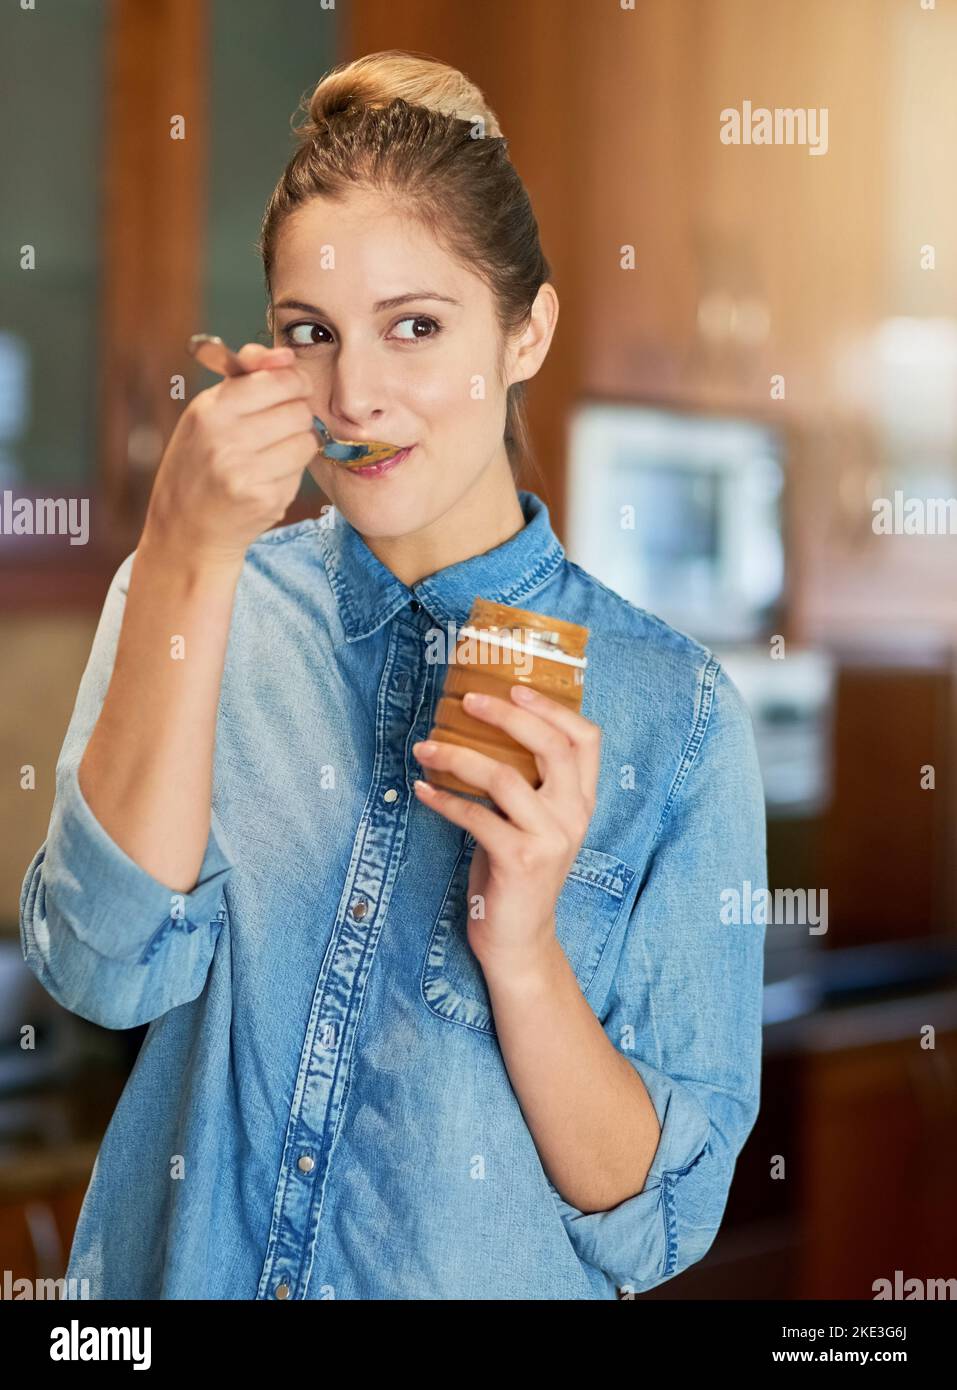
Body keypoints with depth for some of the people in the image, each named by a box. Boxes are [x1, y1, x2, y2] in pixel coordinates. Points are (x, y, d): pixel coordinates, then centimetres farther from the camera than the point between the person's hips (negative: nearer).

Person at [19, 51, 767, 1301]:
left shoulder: (670, 707, -12)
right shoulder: (189, 596, -6)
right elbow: (107, 967, -20)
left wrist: (523, 946, -26)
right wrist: (188, 556, -24)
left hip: (491, 1277, -1)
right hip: (178, 1265, 2)